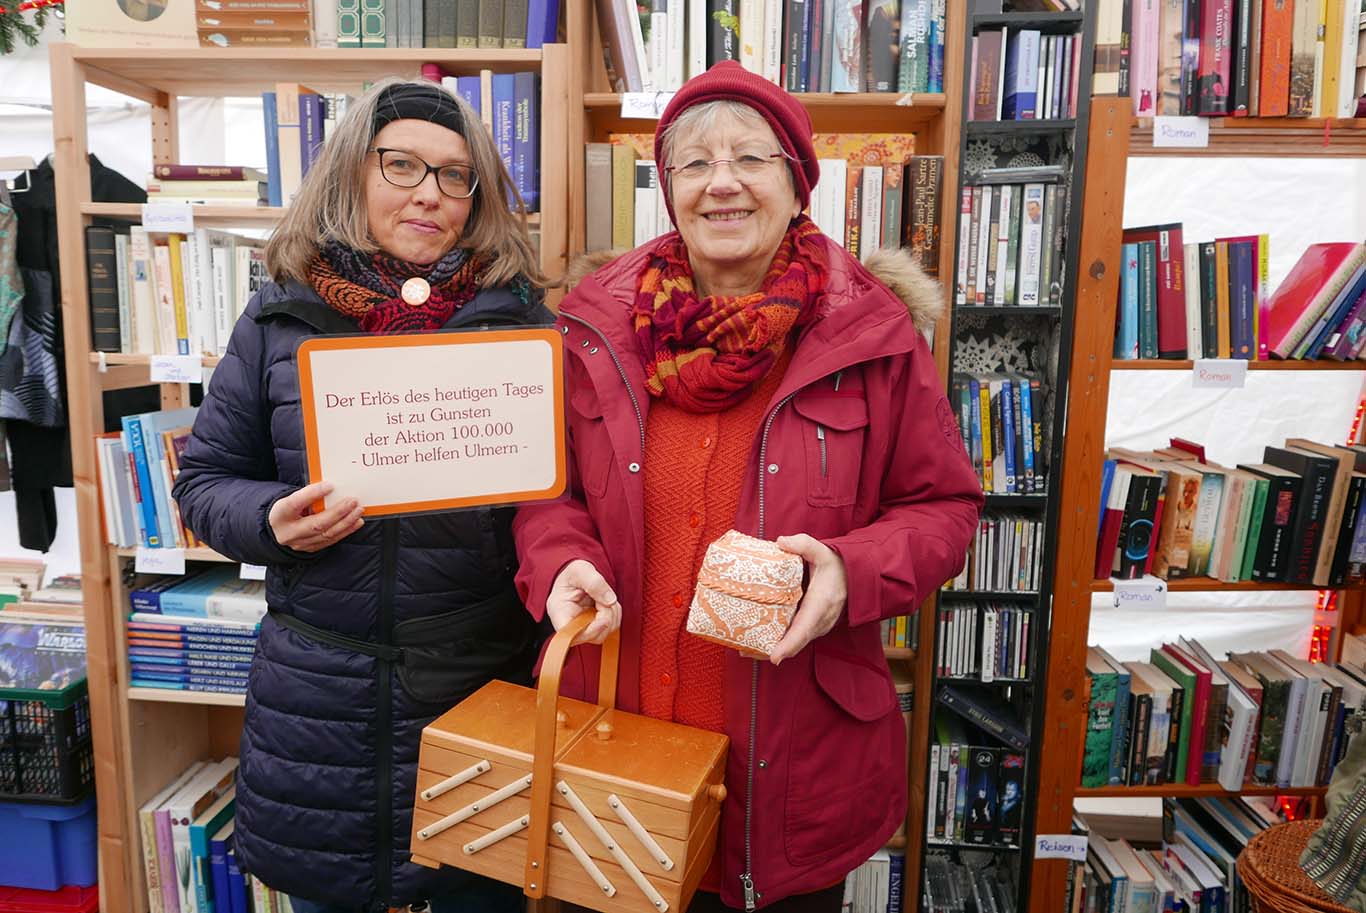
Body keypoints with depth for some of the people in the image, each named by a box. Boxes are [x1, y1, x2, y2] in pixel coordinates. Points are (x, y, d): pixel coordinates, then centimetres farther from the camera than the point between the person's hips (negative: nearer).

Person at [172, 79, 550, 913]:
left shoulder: (517, 318, -1)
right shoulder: (280, 320, 2)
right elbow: (207, 478, 8)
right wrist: (273, 520, -12)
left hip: (484, 683, -1)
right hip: (322, 692, 1)